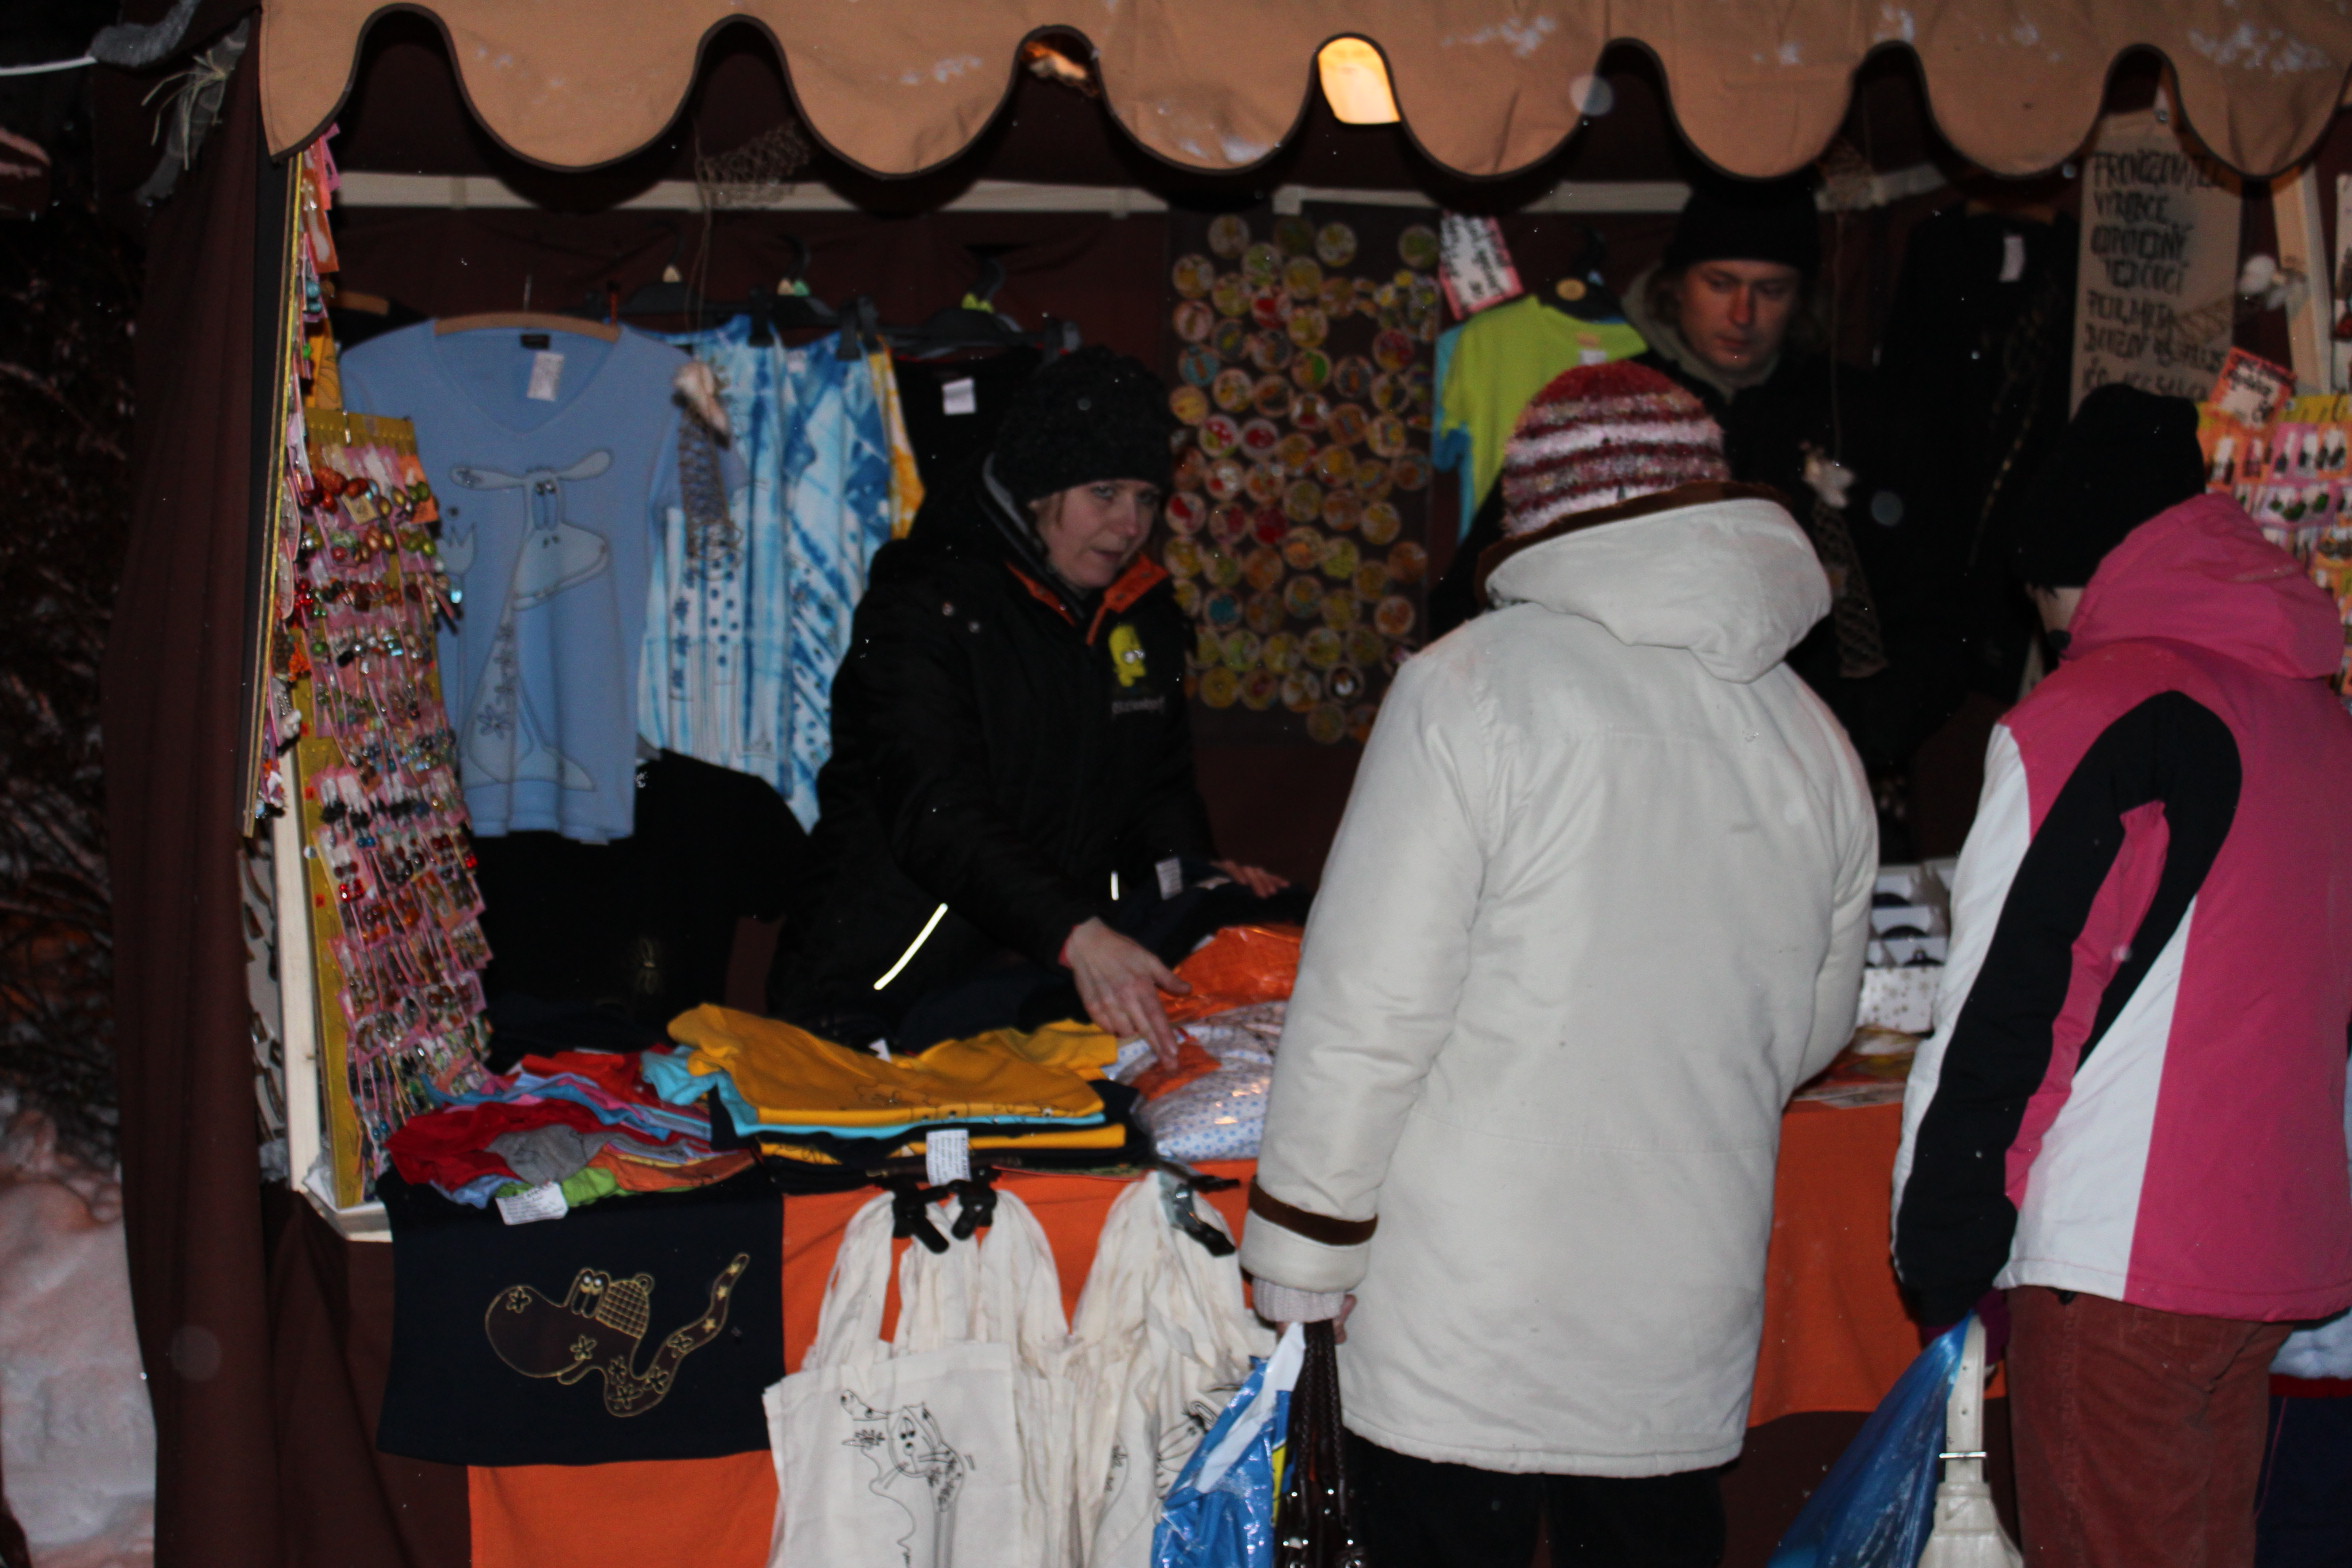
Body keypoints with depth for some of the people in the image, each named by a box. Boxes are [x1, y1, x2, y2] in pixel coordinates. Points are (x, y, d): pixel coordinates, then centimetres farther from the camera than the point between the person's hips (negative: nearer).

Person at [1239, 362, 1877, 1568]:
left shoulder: (1467, 686, -12)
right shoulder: (1816, 741, 6)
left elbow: (1370, 1004, -14)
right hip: (1687, 1331, 5)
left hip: (1463, 1324, -5)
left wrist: (1302, 1241, -4)